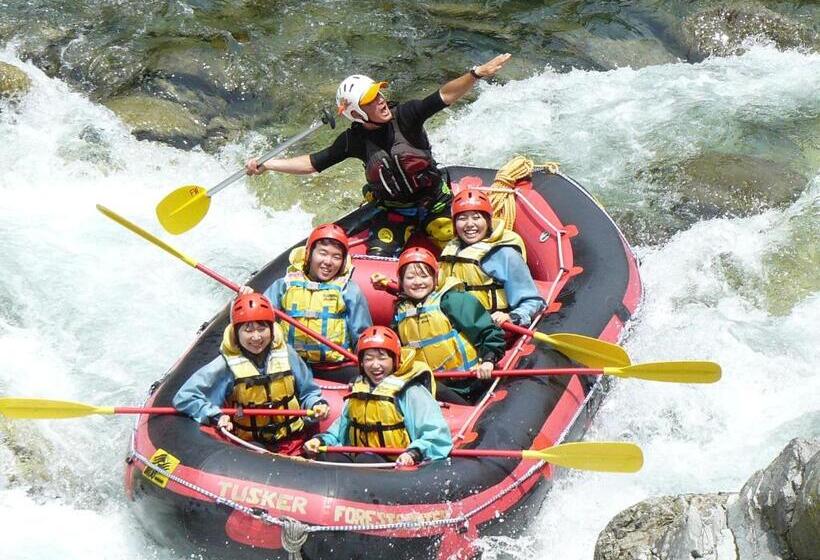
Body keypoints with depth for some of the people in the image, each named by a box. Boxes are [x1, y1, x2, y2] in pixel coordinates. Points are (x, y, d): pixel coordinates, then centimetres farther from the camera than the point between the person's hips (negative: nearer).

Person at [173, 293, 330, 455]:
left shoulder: (286, 354, 4)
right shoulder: (226, 365, -6)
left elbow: (307, 392, 17)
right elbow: (184, 398, -6)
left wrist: (317, 404, -4)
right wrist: (215, 415, -18)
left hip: (298, 440, 3)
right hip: (254, 447, -3)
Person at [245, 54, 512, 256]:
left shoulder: (405, 115, -16)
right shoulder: (353, 140, -9)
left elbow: (445, 96, -27)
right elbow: (312, 163, 0)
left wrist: (476, 73, -43)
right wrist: (266, 165, -7)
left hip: (435, 203, -2)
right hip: (394, 213, 2)